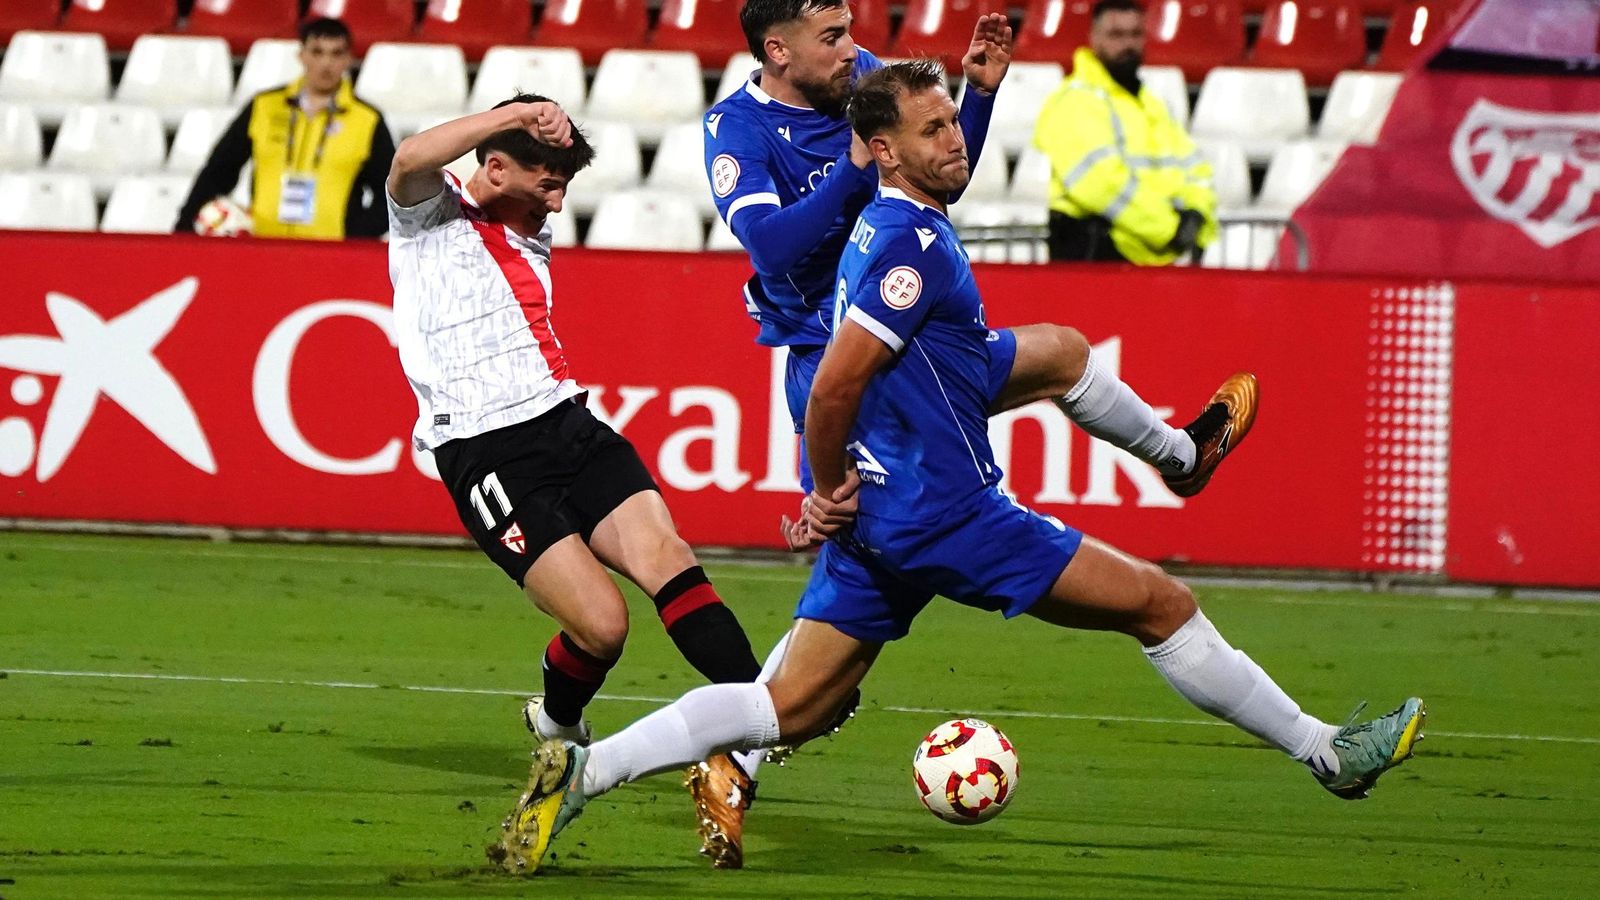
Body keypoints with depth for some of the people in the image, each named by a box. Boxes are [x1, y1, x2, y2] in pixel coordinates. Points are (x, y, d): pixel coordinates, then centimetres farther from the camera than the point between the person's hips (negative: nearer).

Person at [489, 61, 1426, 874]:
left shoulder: (881, 231, 15)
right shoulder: (915, 242, -16)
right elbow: (837, 383, -20)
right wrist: (830, 488, -7)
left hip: (878, 515, 10)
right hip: (947, 512, -9)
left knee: (790, 707, 5)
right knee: (1162, 603, 0)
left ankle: (584, 771, -8)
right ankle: (1327, 752, 9)